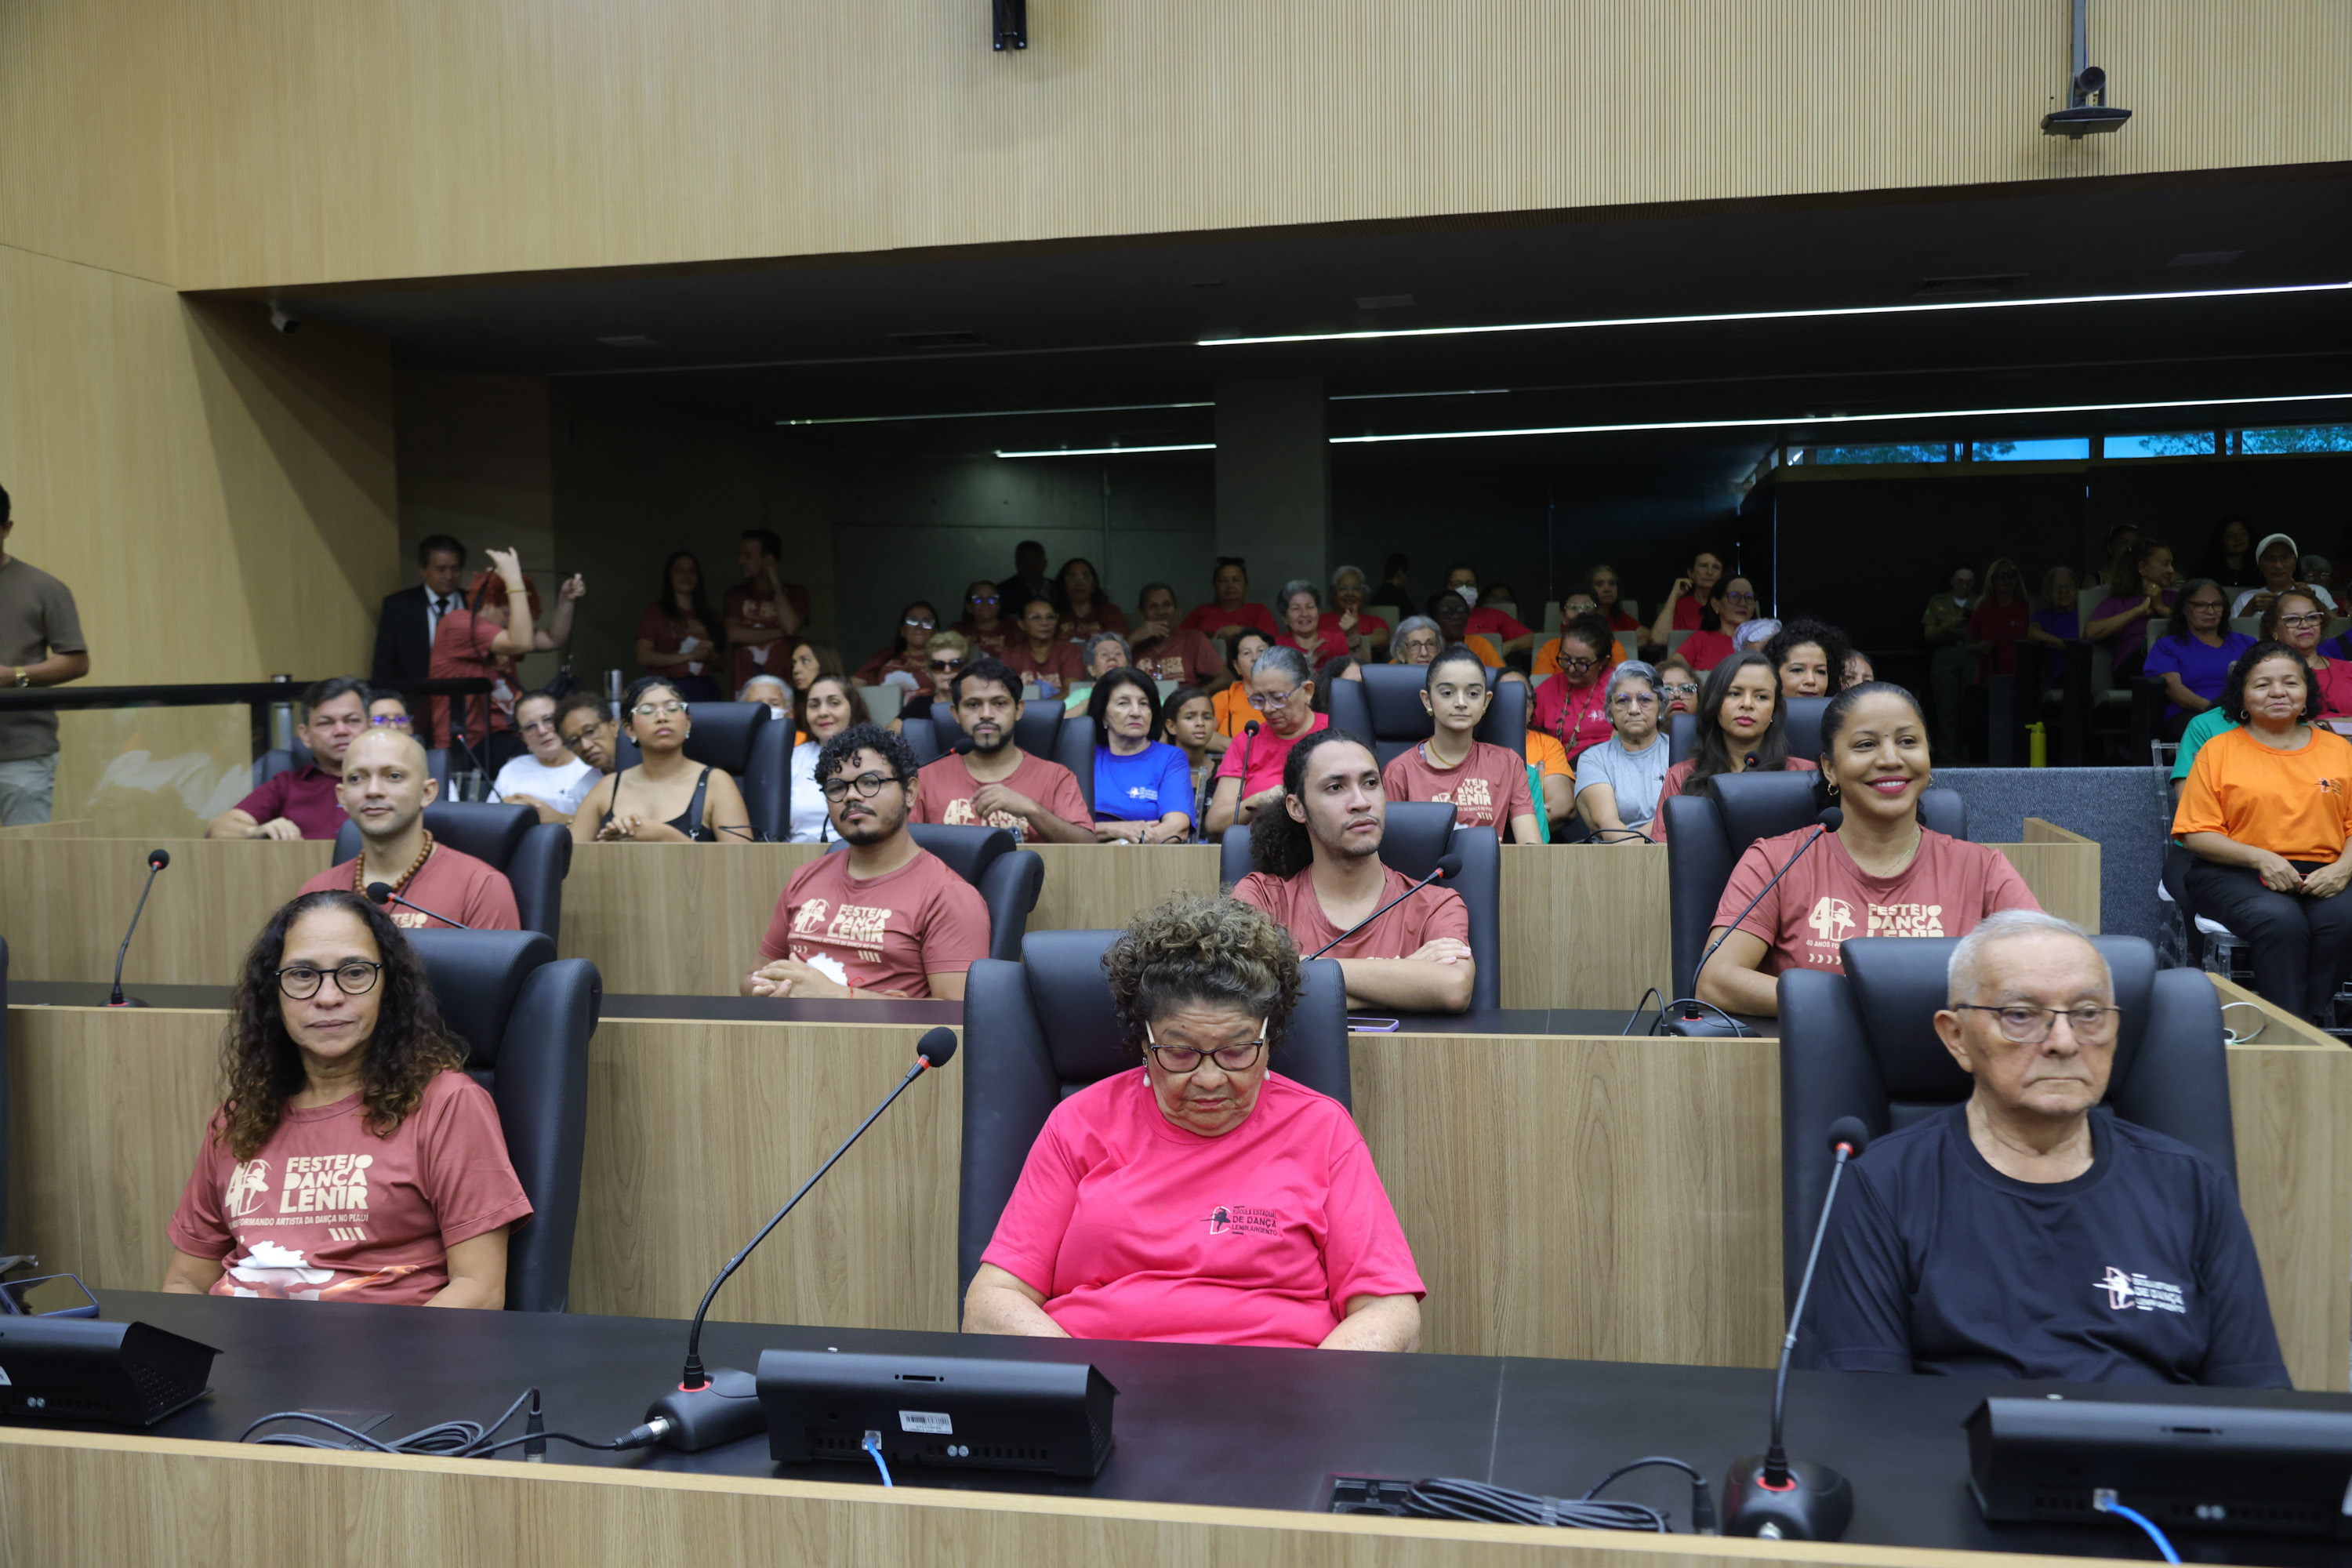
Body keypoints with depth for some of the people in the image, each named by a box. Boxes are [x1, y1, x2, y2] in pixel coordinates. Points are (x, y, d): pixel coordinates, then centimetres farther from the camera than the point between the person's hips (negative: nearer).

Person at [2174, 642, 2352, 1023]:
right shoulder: (2218, 751, 10)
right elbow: (2196, 834, 3)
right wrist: (2261, 858, -12)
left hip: (2321, 876, 2)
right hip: (2237, 874, -2)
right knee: (2281, 920, -34)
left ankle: (2317, 1019, -21)